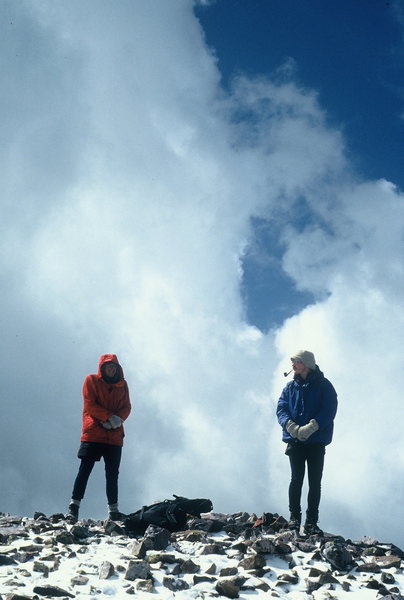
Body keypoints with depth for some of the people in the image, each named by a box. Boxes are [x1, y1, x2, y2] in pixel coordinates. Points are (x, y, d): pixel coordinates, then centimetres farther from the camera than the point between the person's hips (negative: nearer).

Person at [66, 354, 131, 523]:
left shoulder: (122, 385, 15)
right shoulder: (91, 380, 4)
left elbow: (127, 407, 10)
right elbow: (90, 404, -5)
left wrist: (119, 419, -12)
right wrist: (110, 417, -15)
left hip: (115, 436, 4)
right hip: (93, 434, -4)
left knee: (112, 474, 7)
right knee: (85, 470, -10)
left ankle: (113, 510, 13)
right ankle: (74, 507, -11)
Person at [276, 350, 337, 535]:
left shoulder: (324, 386, 1)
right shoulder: (290, 386, 11)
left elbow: (329, 410, -10)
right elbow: (281, 408, 3)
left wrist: (310, 428, -23)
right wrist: (290, 426, -18)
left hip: (316, 441, -2)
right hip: (295, 441, 2)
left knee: (315, 482, 1)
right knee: (296, 479, -2)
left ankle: (311, 522, 5)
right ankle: (294, 518, 5)